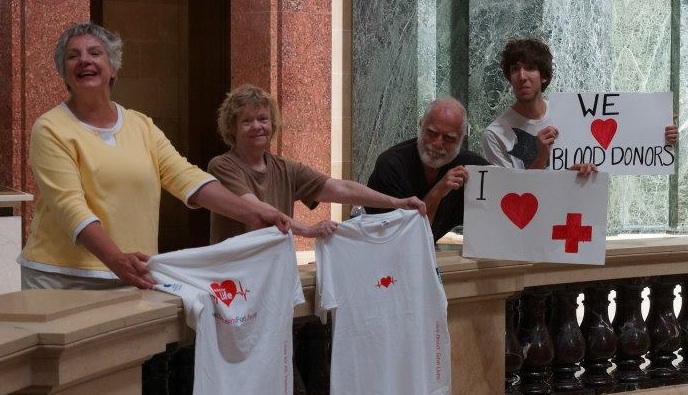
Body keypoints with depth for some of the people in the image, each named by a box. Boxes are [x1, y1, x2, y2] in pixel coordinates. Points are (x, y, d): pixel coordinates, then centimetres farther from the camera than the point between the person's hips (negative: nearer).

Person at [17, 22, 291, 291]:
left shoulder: (142, 126, 10)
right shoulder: (51, 130, -5)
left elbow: (186, 177, 1)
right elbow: (69, 205, -16)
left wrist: (251, 213, -12)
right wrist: (116, 259, -31)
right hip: (62, 278, -3)